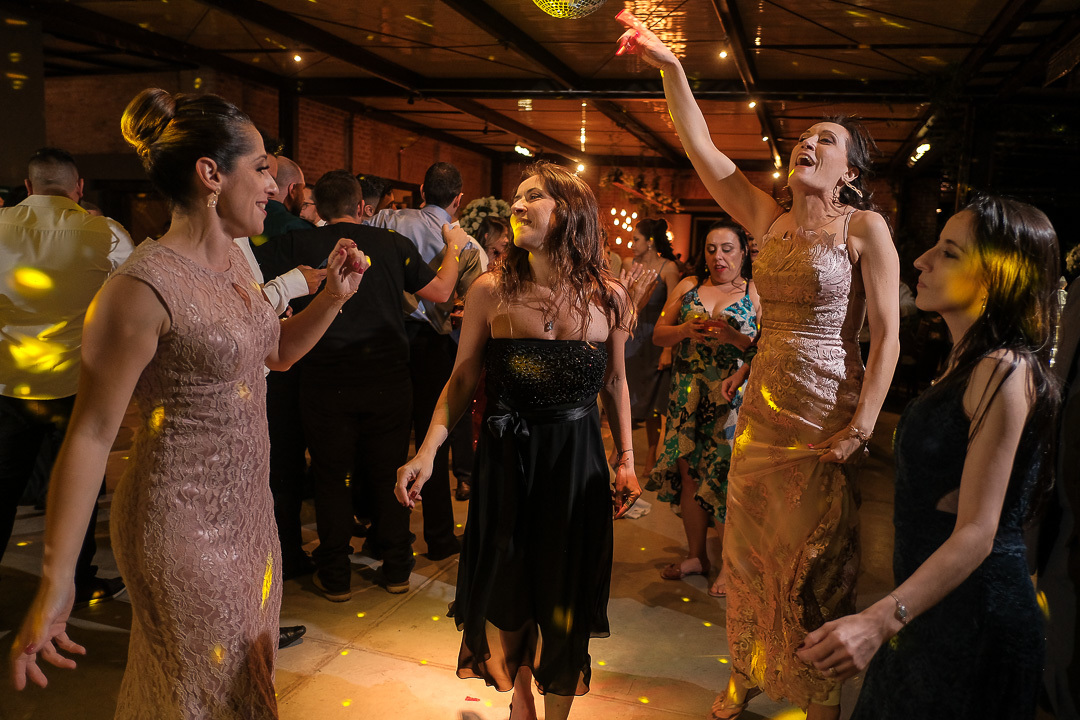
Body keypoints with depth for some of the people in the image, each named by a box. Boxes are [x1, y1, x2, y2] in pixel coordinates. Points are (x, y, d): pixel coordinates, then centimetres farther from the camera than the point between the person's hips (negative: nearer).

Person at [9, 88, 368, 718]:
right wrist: (56, 585, -16)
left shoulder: (231, 257, 3)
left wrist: (333, 296, -1)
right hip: (185, 523, -8)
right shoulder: (146, 286, -22)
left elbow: (278, 352, 17)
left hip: (249, 509, 8)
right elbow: (91, 435, -19)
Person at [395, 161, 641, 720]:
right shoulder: (491, 291, -8)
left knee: (565, 603, 12)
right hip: (504, 462, 0)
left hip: (577, 462, 1)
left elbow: (614, 384, 7)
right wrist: (427, 451, -11)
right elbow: (462, 379, -2)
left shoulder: (607, 297, -4)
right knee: (503, 594, 13)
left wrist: (626, 459, 6)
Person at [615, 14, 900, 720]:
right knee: (750, 554, 15)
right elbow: (703, 150, 1)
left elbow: (887, 336, -10)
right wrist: (671, 67, -8)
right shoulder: (769, 219, 7)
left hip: (827, 421, -5)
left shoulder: (865, 227, -6)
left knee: (817, 567, 8)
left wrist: (861, 429, -17)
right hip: (762, 415, 5)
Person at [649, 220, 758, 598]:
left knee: (725, 475, -5)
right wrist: (685, 330, -11)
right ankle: (697, 555, 23)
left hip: (732, 396, -4)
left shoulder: (756, 293, 2)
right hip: (687, 394, 4)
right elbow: (658, 334, 8)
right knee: (688, 471, 6)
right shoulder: (687, 287, 12)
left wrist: (734, 338, -21)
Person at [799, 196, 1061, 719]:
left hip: (973, 614, -9)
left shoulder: (1005, 371, -20)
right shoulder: (967, 362, 10)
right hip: (932, 602, 9)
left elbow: (977, 532, -25)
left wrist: (881, 619, -34)